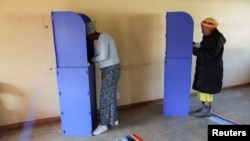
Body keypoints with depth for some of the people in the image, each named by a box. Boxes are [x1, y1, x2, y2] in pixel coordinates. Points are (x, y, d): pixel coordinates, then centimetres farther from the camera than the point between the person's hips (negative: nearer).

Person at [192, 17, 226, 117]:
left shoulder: (217, 38, -18)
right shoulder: (208, 37, 10)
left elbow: (210, 54, -26)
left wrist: (195, 50, -21)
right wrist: (196, 47, 0)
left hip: (211, 70, -9)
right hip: (204, 68, 9)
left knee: (207, 90, -1)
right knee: (202, 88, 14)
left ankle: (207, 111, 11)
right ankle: (204, 107, 27)